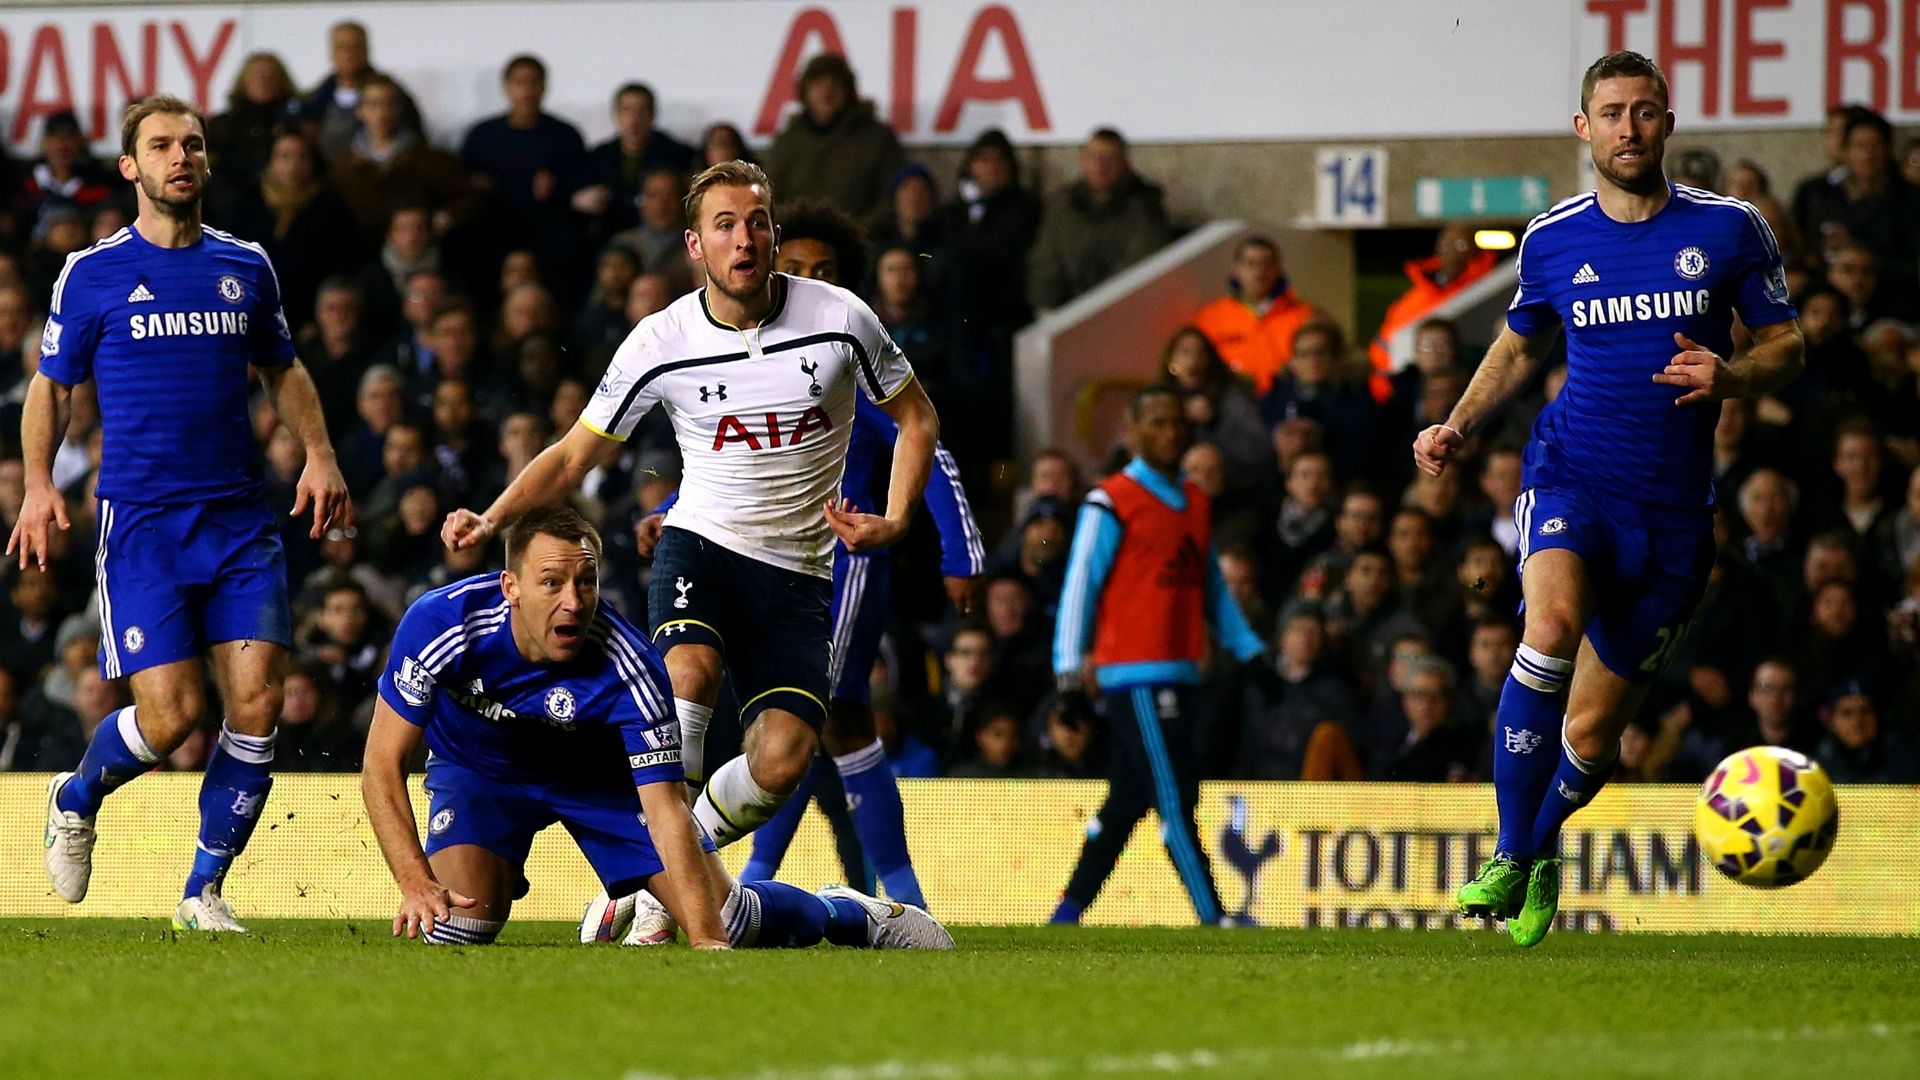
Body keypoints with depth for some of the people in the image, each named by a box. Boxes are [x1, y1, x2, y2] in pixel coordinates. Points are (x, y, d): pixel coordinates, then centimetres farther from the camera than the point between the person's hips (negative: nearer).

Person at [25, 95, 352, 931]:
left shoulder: (246, 267, 11)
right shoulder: (93, 274, 1)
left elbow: (282, 370, 23)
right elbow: (50, 386, 8)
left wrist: (319, 454, 9)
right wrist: (38, 484, -5)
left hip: (239, 517, 3)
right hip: (140, 518, -3)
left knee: (256, 700, -8)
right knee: (171, 713, -12)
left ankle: (204, 891, 6)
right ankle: (76, 799, 21)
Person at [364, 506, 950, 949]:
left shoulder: (629, 668, -35)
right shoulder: (441, 622, -34)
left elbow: (664, 811, -33)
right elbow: (382, 765, -26)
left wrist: (705, 938, -44)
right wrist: (417, 884, -38)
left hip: (599, 772, 0)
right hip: (477, 769, 0)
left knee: (726, 920, -6)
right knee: (458, 922, -25)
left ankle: (844, 912, 27)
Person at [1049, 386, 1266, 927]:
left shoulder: (1196, 502, 17)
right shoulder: (1111, 504, -5)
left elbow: (1213, 589, 23)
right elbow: (1079, 586, -7)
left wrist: (1250, 653, 16)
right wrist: (1070, 670, -12)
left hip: (1179, 674, 8)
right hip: (1135, 674, -8)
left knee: (1128, 801, 9)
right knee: (1175, 799, -9)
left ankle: (1066, 918, 16)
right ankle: (1213, 921, -10)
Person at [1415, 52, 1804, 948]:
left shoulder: (1730, 229, 1)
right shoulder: (1552, 239, 6)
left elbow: (1785, 346, 8)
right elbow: (1519, 345, 21)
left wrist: (1731, 378, -15)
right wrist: (1457, 426, 5)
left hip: (1674, 505, 1)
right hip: (1572, 475, 0)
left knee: (1592, 731, 3)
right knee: (1553, 622, -33)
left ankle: (1542, 843, 37)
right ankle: (1509, 860, -25)